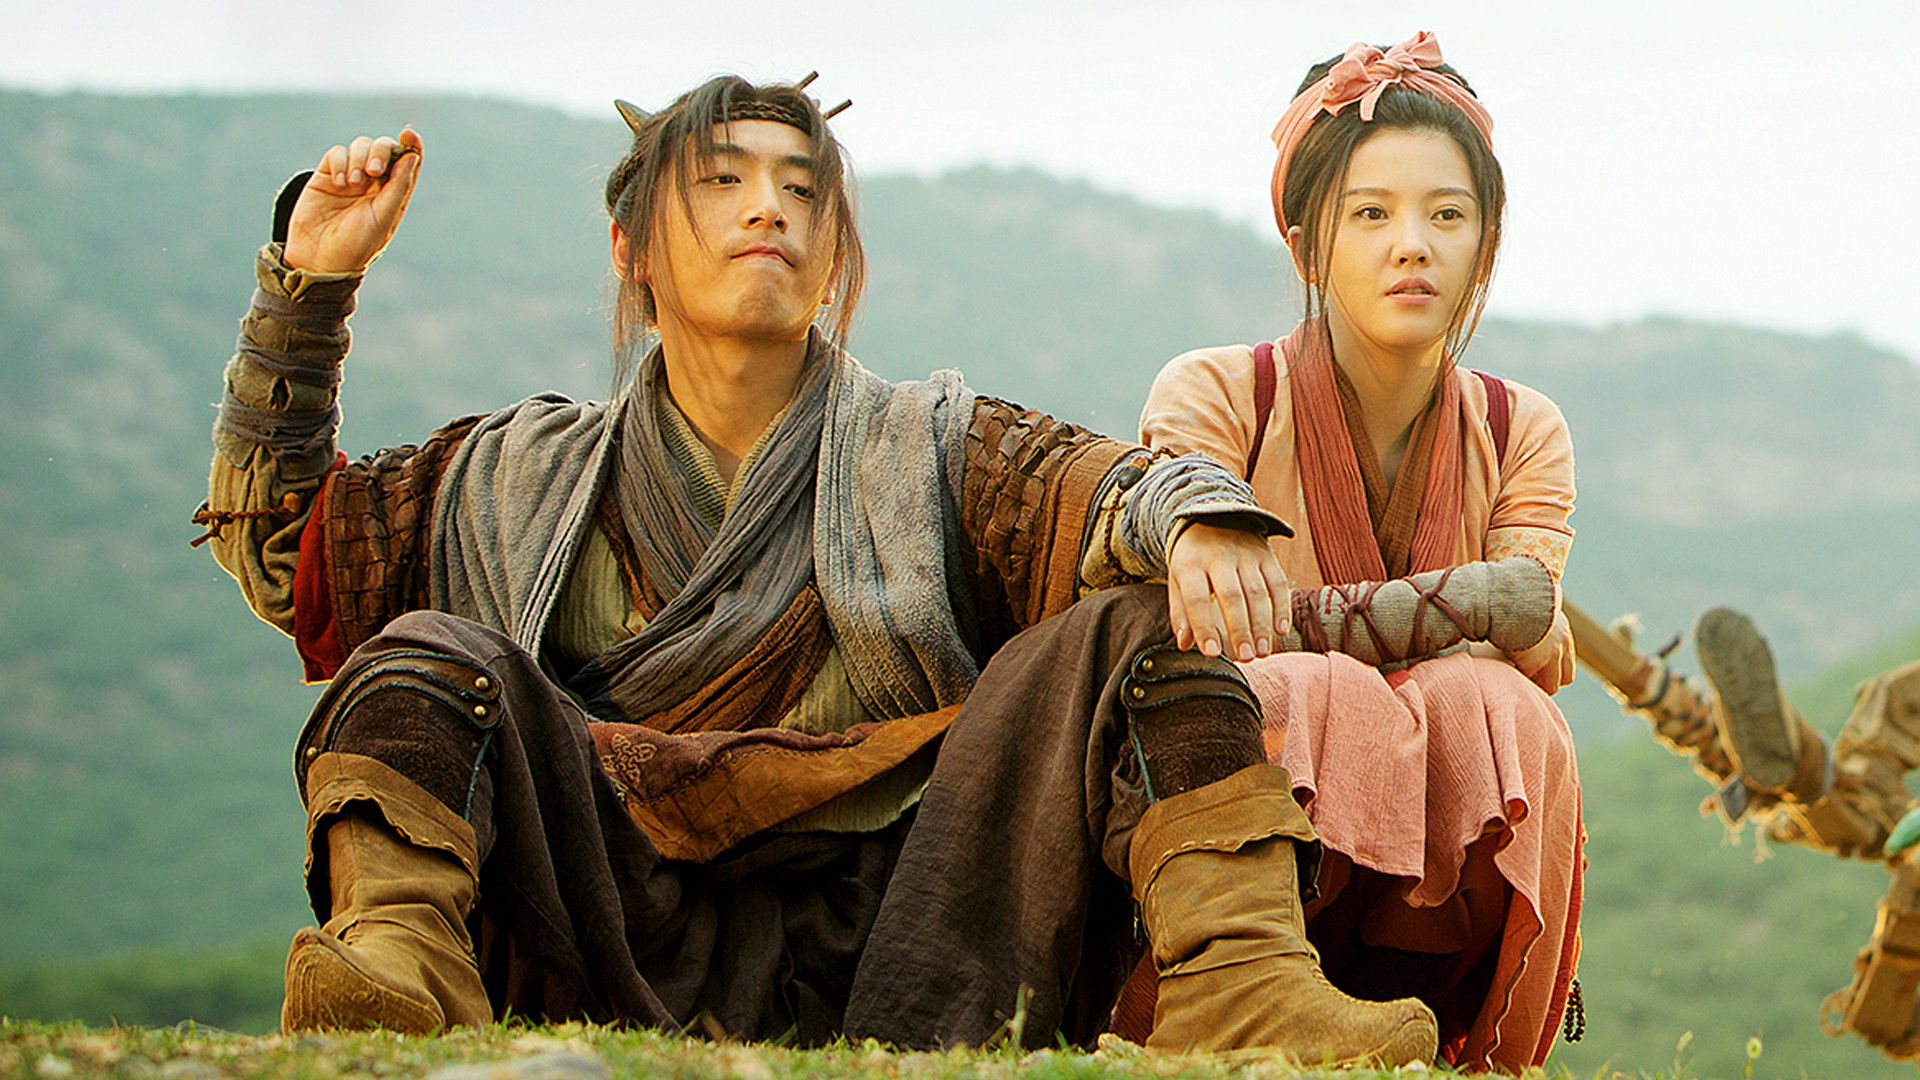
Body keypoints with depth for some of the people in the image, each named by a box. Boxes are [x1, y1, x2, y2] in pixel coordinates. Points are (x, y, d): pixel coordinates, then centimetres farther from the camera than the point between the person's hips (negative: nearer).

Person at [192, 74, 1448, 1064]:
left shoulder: (934, 452, 16)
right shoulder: (526, 477, 22)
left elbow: (1115, 484, -2)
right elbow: (273, 534, 24)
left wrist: (1200, 516, -27)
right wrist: (310, 284, 14)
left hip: (894, 974, 0)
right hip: (635, 957, 1)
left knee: (1135, 630, -14)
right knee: (424, 659, -16)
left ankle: (1249, 992, -37)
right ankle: (402, 965, -43)